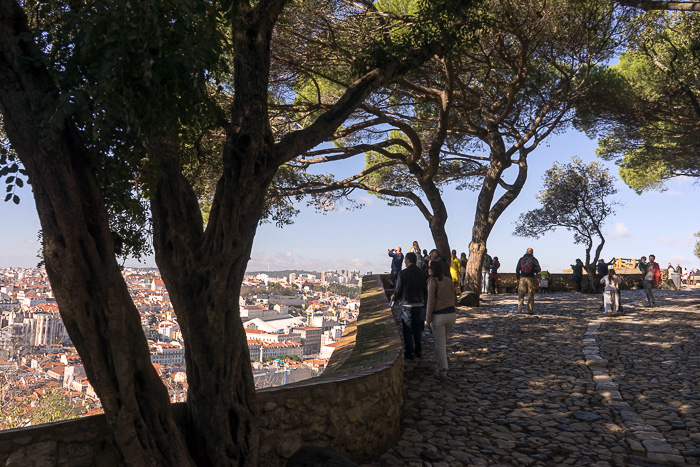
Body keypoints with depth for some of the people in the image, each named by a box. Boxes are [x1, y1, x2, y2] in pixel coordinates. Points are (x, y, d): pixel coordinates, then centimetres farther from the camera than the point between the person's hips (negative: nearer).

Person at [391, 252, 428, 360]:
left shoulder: (403, 273, -13)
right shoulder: (423, 273, 1)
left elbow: (398, 290, -10)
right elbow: (426, 289, 5)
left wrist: (394, 297, 11)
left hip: (407, 304, -4)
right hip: (419, 304, 5)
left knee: (407, 330, 6)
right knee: (417, 329, 16)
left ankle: (409, 352, 9)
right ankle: (418, 351, 23)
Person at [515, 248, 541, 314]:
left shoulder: (521, 259, 8)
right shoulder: (534, 259, 1)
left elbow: (517, 269, 9)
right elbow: (538, 269, -4)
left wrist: (518, 278, 16)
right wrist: (535, 272, 18)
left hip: (522, 278, 2)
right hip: (531, 279, -2)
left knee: (521, 295, 6)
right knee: (531, 295, 3)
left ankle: (519, 309, -2)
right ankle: (530, 310, 1)